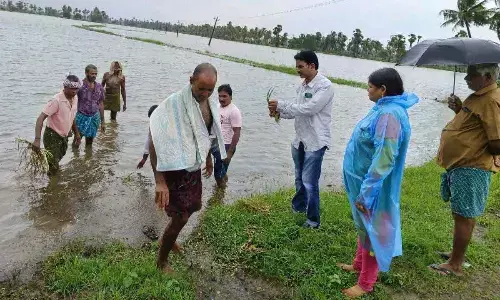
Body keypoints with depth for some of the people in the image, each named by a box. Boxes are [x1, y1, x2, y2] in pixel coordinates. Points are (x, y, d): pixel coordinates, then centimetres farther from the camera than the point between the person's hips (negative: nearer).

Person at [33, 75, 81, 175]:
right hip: (52, 136, -8)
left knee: (58, 159, 26)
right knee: (54, 167, -6)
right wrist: (37, 139, -41)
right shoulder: (56, 100, -27)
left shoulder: (75, 98, -3)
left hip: (64, 136, 8)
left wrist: (76, 133, 18)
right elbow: (40, 119, -31)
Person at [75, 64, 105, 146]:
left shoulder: (99, 87, 3)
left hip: (94, 118, 4)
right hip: (81, 117, -4)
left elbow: (101, 104, 10)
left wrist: (102, 122, 11)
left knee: (89, 143, 14)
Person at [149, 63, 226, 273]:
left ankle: (168, 239, 48)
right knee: (180, 217, -1)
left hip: (194, 168, 7)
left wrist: (208, 159, 23)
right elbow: (155, 142, -27)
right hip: (176, 170, -7)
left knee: (189, 209, 21)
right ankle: (162, 261, 23)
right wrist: (160, 181, -31)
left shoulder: (211, 105, -3)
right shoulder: (174, 104, -26)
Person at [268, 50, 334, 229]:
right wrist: (279, 113, -5)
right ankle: (298, 207, 42)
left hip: (315, 142, -8)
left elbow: (308, 109, -25)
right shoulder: (303, 85, 8)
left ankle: (313, 220, 14)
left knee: (309, 183, -3)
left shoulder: (325, 86, -17)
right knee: (300, 179, 22)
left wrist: (281, 105, -20)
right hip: (300, 140, 8)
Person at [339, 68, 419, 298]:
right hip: (364, 179, 9)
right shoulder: (384, 109, 6)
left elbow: (384, 159, -29)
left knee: (371, 230, 5)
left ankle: (366, 283, 22)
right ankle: (359, 265, 42)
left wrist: (365, 193, -27)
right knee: (363, 227, 23)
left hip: (372, 185, -9)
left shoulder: (390, 114, -25)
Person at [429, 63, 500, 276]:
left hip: (470, 169, -10)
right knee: (463, 215, 20)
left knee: (464, 217, 1)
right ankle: (457, 254, 35)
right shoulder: (479, 96, 12)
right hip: (461, 165, 10)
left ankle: (455, 265, 13)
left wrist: (477, 152, -5)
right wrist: (459, 108, 5)